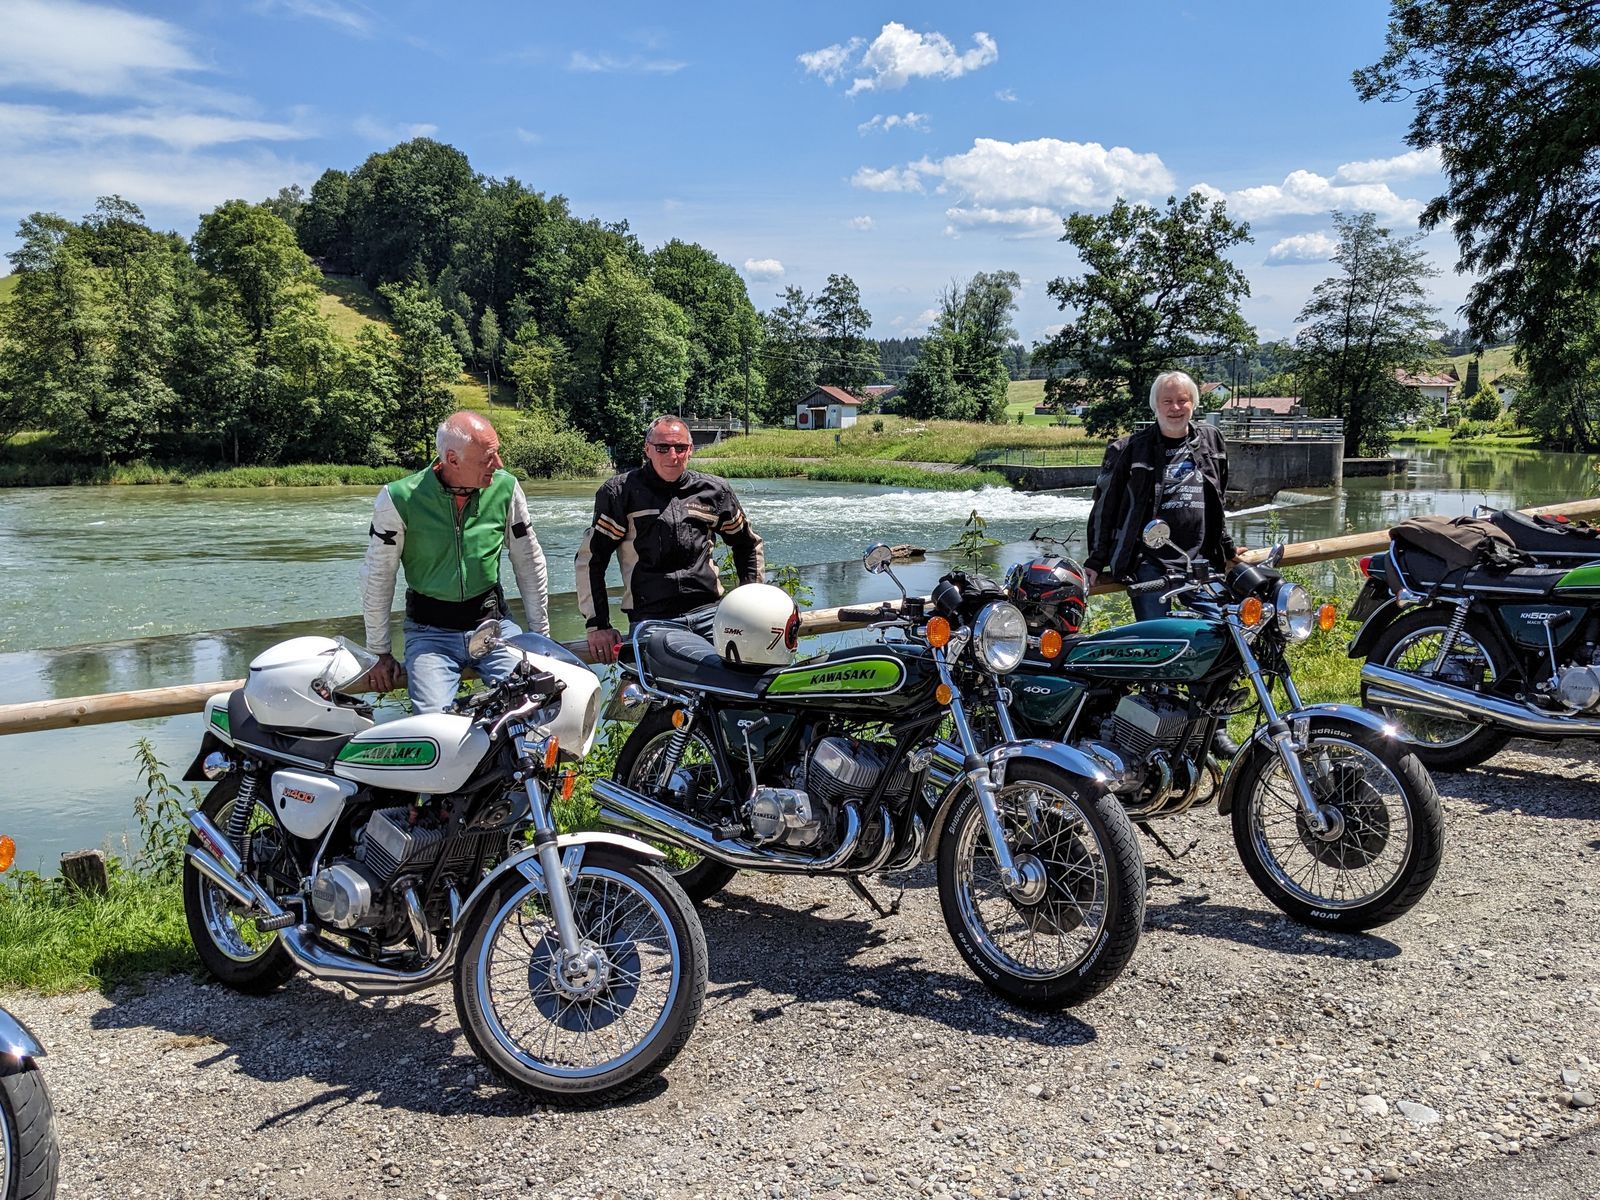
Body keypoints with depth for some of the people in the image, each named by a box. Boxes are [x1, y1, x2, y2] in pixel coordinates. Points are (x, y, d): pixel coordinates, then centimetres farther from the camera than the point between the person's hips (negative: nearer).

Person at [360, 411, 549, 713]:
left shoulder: (505, 488, -5)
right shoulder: (399, 499, -13)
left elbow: (529, 562, 7)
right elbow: (377, 577, -1)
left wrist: (541, 634, 8)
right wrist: (382, 654, 3)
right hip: (430, 631, -2)